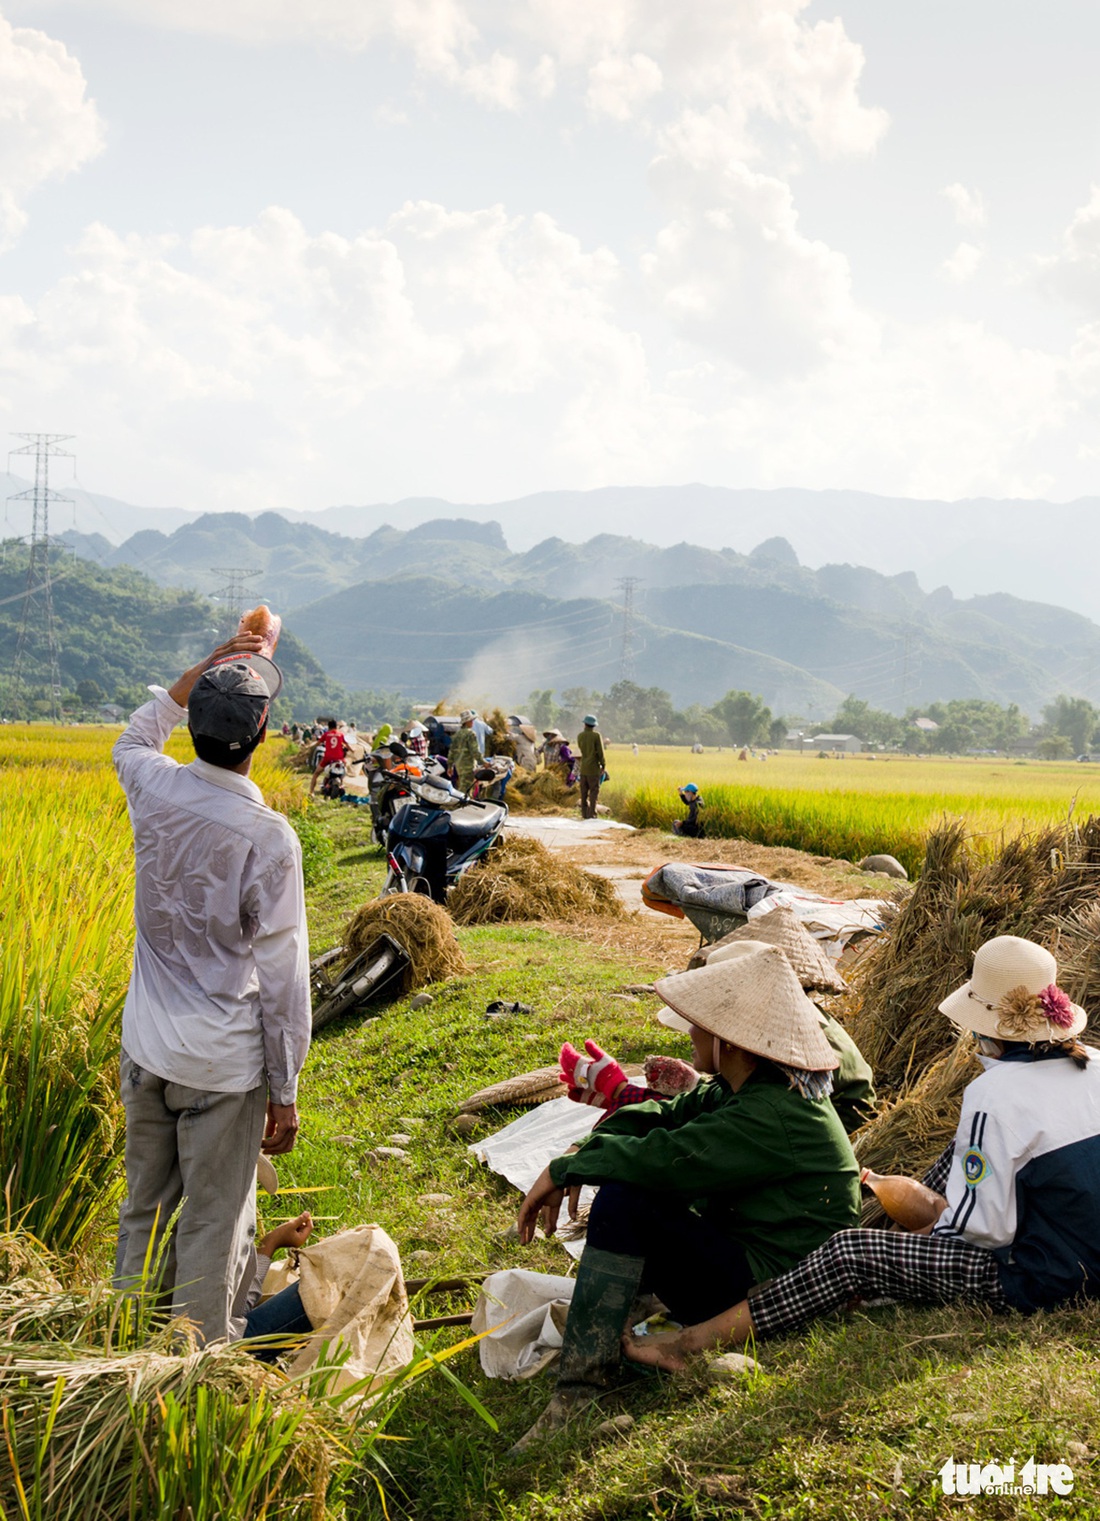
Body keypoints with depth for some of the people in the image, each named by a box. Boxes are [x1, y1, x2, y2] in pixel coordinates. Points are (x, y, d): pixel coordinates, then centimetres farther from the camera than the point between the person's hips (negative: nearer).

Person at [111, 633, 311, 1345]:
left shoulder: (155, 788, -6)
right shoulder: (267, 836, -20)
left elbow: (134, 738, 23)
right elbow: (282, 976, -15)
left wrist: (205, 671, 22)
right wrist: (284, 1091, -6)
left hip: (145, 1045, 6)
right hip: (222, 1061, -6)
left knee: (143, 1209, 21)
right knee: (213, 1225, 8)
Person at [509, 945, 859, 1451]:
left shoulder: (775, 1116, -25)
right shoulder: (739, 1091, 6)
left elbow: (671, 1158, -31)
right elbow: (668, 1116, 10)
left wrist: (563, 1169, -19)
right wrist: (581, 1153, -8)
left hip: (764, 1288, -10)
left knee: (624, 1197, -26)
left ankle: (580, 1392, -27)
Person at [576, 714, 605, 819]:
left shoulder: (580, 736, 3)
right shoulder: (597, 735, -10)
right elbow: (600, 752, -10)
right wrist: (603, 765, -1)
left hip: (583, 767, 5)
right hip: (593, 767, -5)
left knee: (584, 792, 10)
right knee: (594, 791, -1)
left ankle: (584, 814, 12)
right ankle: (591, 814, -6)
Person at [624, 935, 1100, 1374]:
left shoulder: (995, 1094, -21)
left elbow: (985, 1226, -20)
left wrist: (933, 1230, 2)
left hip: (1036, 1280, -8)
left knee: (851, 1254, -6)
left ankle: (694, 1341, -3)